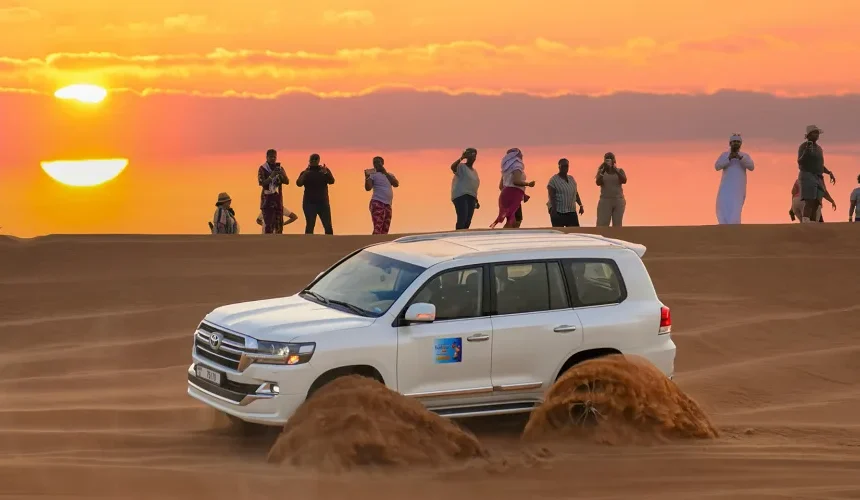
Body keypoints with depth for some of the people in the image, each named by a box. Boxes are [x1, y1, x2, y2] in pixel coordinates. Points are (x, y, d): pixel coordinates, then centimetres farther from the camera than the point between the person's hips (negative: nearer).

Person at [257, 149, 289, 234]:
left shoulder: (279, 168, 11)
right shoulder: (262, 169, -1)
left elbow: (287, 181, 2)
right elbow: (261, 182, -13)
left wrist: (281, 174, -17)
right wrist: (271, 176, -26)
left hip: (278, 198, 5)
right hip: (267, 199, -5)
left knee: (279, 223, 4)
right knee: (268, 223, -12)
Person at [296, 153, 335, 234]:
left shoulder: (324, 170, 6)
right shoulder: (306, 172, 4)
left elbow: (331, 181, -10)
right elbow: (299, 183, -13)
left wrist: (326, 173, -29)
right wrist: (305, 174, -27)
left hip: (323, 202, 1)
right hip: (309, 203, -1)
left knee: (328, 226, -3)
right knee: (310, 226, -4)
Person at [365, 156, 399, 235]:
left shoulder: (390, 174, 17)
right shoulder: (373, 175, 2)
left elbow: (396, 184, -3)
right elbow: (368, 188, -12)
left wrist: (385, 173, -10)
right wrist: (366, 177, -28)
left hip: (388, 204, 6)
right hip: (377, 203, -6)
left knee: (385, 230, 6)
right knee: (377, 229, -21)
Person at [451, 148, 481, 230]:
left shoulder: (474, 171, 22)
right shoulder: (461, 166, -2)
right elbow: (452, 167, -25)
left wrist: (476, 200, 21)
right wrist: (461, 158, -32)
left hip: (471, 197, 8)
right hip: (461, 196, -8)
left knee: (468, 221, 1)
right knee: (462, 218, -20)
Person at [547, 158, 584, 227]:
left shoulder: (571, 179, 14)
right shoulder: (553, 180, -7)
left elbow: (576, 193, 21)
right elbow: (551, 197, -14)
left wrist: (580, 205, 13)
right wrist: (553, 210, -22)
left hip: (571, 211, 6)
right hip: (558, 212, -6)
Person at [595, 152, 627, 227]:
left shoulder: (620, 171, 5)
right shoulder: (601, 171, 3)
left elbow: (624, 181, -14)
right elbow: (598, 183, -14)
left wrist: (615, 170, -24)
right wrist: (603, 170, -24)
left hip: (618, 201, 1)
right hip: (605, 201, -1)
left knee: (617, 226, 1)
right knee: (601, 226, -9)